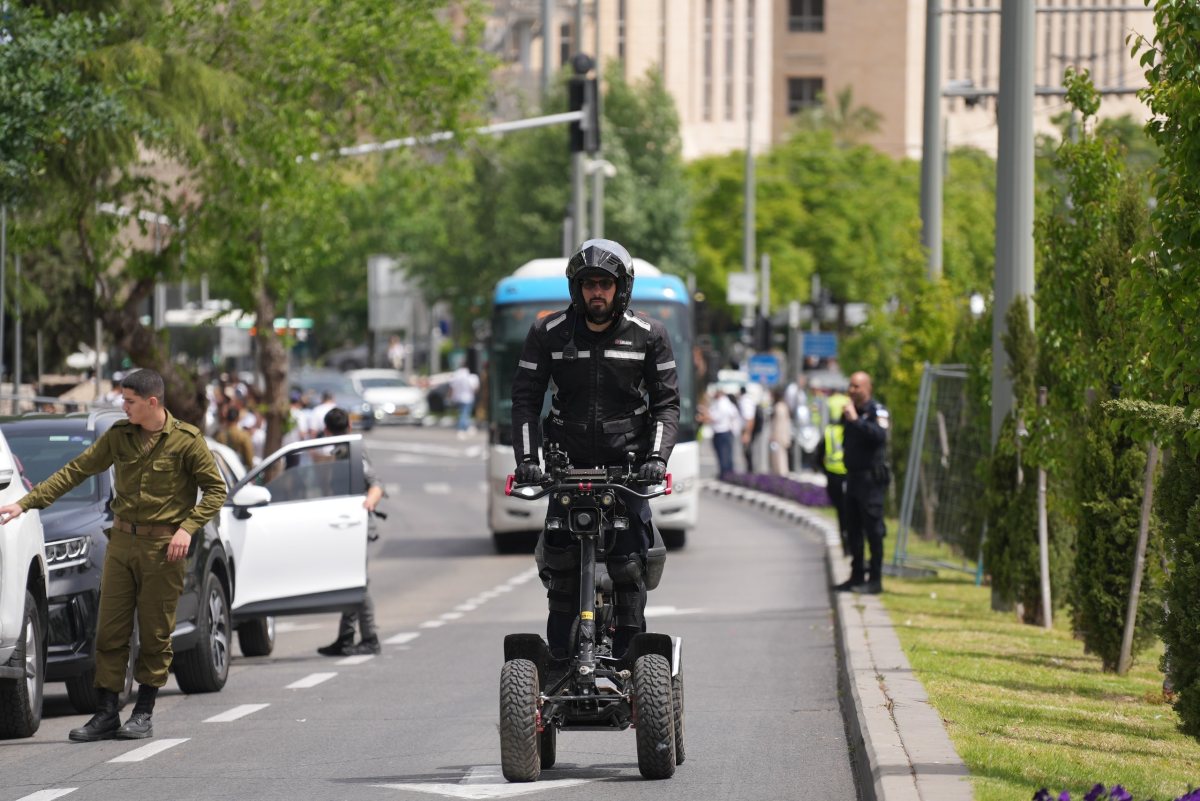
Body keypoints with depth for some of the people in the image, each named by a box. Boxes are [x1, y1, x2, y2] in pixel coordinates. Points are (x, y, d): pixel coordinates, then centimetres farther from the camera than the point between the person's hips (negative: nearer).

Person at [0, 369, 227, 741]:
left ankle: (143, 715, 11)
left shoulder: (186, 440, -7)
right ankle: (107, 714, 6)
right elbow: (76, 470, 5)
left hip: (163, 547, -4)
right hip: (121, 543, 4)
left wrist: (187, 528, -14)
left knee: (155, 634, 1)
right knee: (110, 630, 1)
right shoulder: (119, 436, 4)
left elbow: (216, 489, -2)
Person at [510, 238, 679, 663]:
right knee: (560, 563, -10)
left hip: (628, 461, -1)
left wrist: (657, 456, -10)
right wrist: (527, 458, -6)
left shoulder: (649, 336, 2)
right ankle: (561, 658, -5)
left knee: (629, 564, -9)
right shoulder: (547, 333, 3)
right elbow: (525, 399, 6)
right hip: (568, 461, 1)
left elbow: (667, 402, 4)